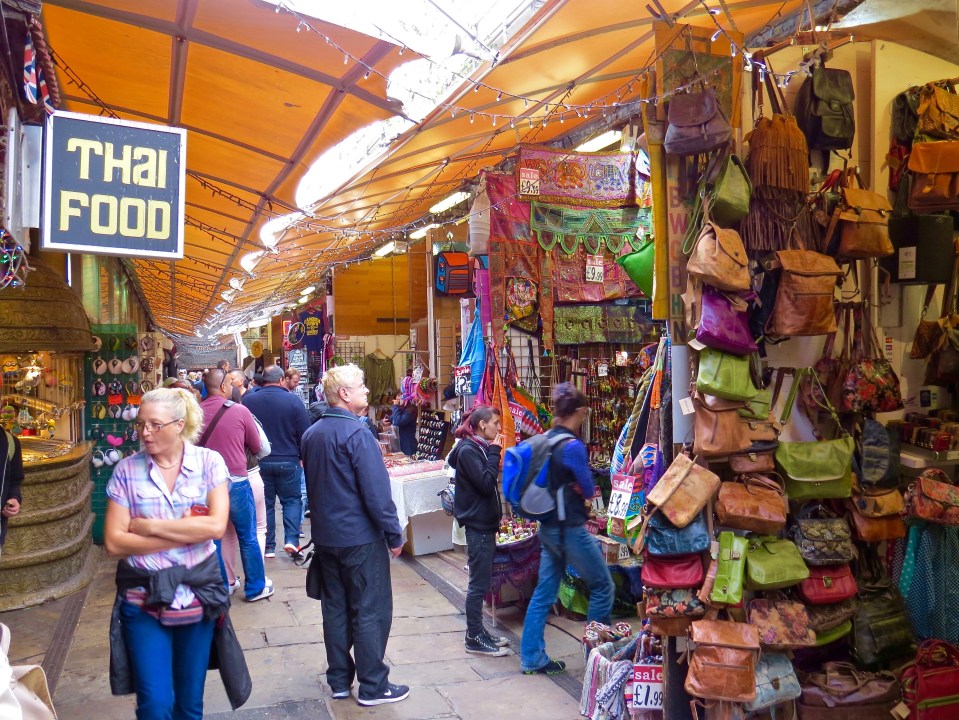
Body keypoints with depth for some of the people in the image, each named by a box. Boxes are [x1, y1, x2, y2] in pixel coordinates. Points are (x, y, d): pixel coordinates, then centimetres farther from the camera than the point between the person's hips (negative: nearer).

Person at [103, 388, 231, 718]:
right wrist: (186, 533, -15)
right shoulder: (127, 470, -5)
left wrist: (149, 526, -15)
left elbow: (216, 525, -16)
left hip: (197, 594, 1)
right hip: (144, 598, 0)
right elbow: (114, 542, -9)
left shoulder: (209, 462, -6)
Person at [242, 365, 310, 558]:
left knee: (265, 503, 13)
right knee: (292, 500, 14)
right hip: (288, 460, -1)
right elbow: (305, 433, -8)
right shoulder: (293, 400, -10)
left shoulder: (248, 400, -5)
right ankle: (291, 539, -1)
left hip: (259, 461, 2)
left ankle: (268, 547, 16)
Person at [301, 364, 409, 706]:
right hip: (360, 537, -8)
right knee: (371, 611, 3)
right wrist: (394, 535, -12)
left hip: (325, 535, 8)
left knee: (335, 608, 16)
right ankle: (373, 687, 11)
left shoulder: (311, 434, 7)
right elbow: (376, 491, -21)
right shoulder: (356, 433, -19)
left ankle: (339, 681, 26)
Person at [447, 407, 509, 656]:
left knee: (482, 581, 15)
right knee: (479, 583, -2)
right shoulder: (468, 451, -16)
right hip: (477, 524, -10)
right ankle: (474, 638, 7)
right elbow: (486, 484, -23)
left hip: (485, 522, 10)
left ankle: (478, 631, 24)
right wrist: (494, 453, -18)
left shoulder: (479, 448, 13)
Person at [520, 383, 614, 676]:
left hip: (548, 527, 8)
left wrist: (568, 487, 0)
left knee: (544, 592, 13)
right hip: (571, 528, -8)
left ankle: (532, 657, 19)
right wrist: (578, 487, 5)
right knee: (602, 586, 9)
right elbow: (589, 490, -11)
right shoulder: (573, 446, -20)